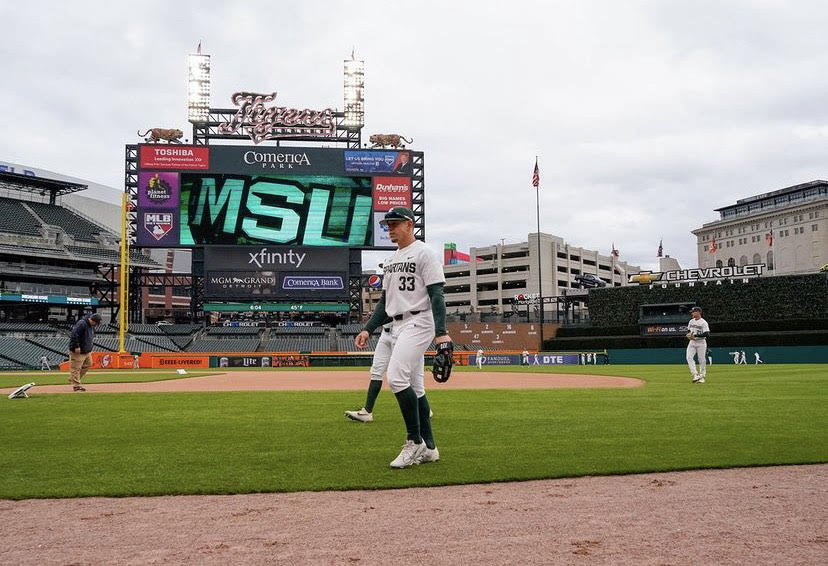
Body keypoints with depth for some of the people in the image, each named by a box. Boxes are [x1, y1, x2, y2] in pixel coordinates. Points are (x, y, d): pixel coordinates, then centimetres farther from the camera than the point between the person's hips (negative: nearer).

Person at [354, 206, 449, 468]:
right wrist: (368, 329, 12)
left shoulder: (424, 253, -6)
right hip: (397, 326, 9)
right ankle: (428, 449, 14)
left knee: (396, 378, -21)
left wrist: (441, 331, -25)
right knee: (413, 387, 8)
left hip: (418, 322, -9)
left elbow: (436, 295, -15)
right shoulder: (391, 260, 20)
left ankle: (415, 442, -11)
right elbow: (385, 301, 22)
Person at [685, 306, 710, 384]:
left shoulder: (703, 322, -10)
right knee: (689, 357, -12)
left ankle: (702, 377, 12)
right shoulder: (691, 321, 11)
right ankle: (695, 375, -11)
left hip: (701, 342, -6)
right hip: (692, 342, 6)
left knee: (702, 360, 0)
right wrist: (688, 334, 0)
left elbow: (707, 334, -18)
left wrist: (695, 335, -23)